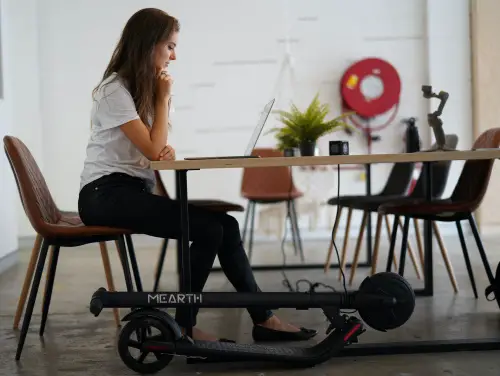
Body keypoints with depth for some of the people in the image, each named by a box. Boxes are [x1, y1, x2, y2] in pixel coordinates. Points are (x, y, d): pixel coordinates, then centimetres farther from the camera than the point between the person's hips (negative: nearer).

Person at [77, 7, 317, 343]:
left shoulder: (147, 87, 12)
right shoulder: (115, 90, -13)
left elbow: (158, 148, 14)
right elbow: (152, 150, -15)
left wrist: (169, 150, -11)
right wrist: (164, 98, -7)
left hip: (136, 190, 8)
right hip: (105, 194, -8)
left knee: (224, 224, -11)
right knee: (209, 229, -22)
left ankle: (263, 319, -5)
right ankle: (184, 326, -11)